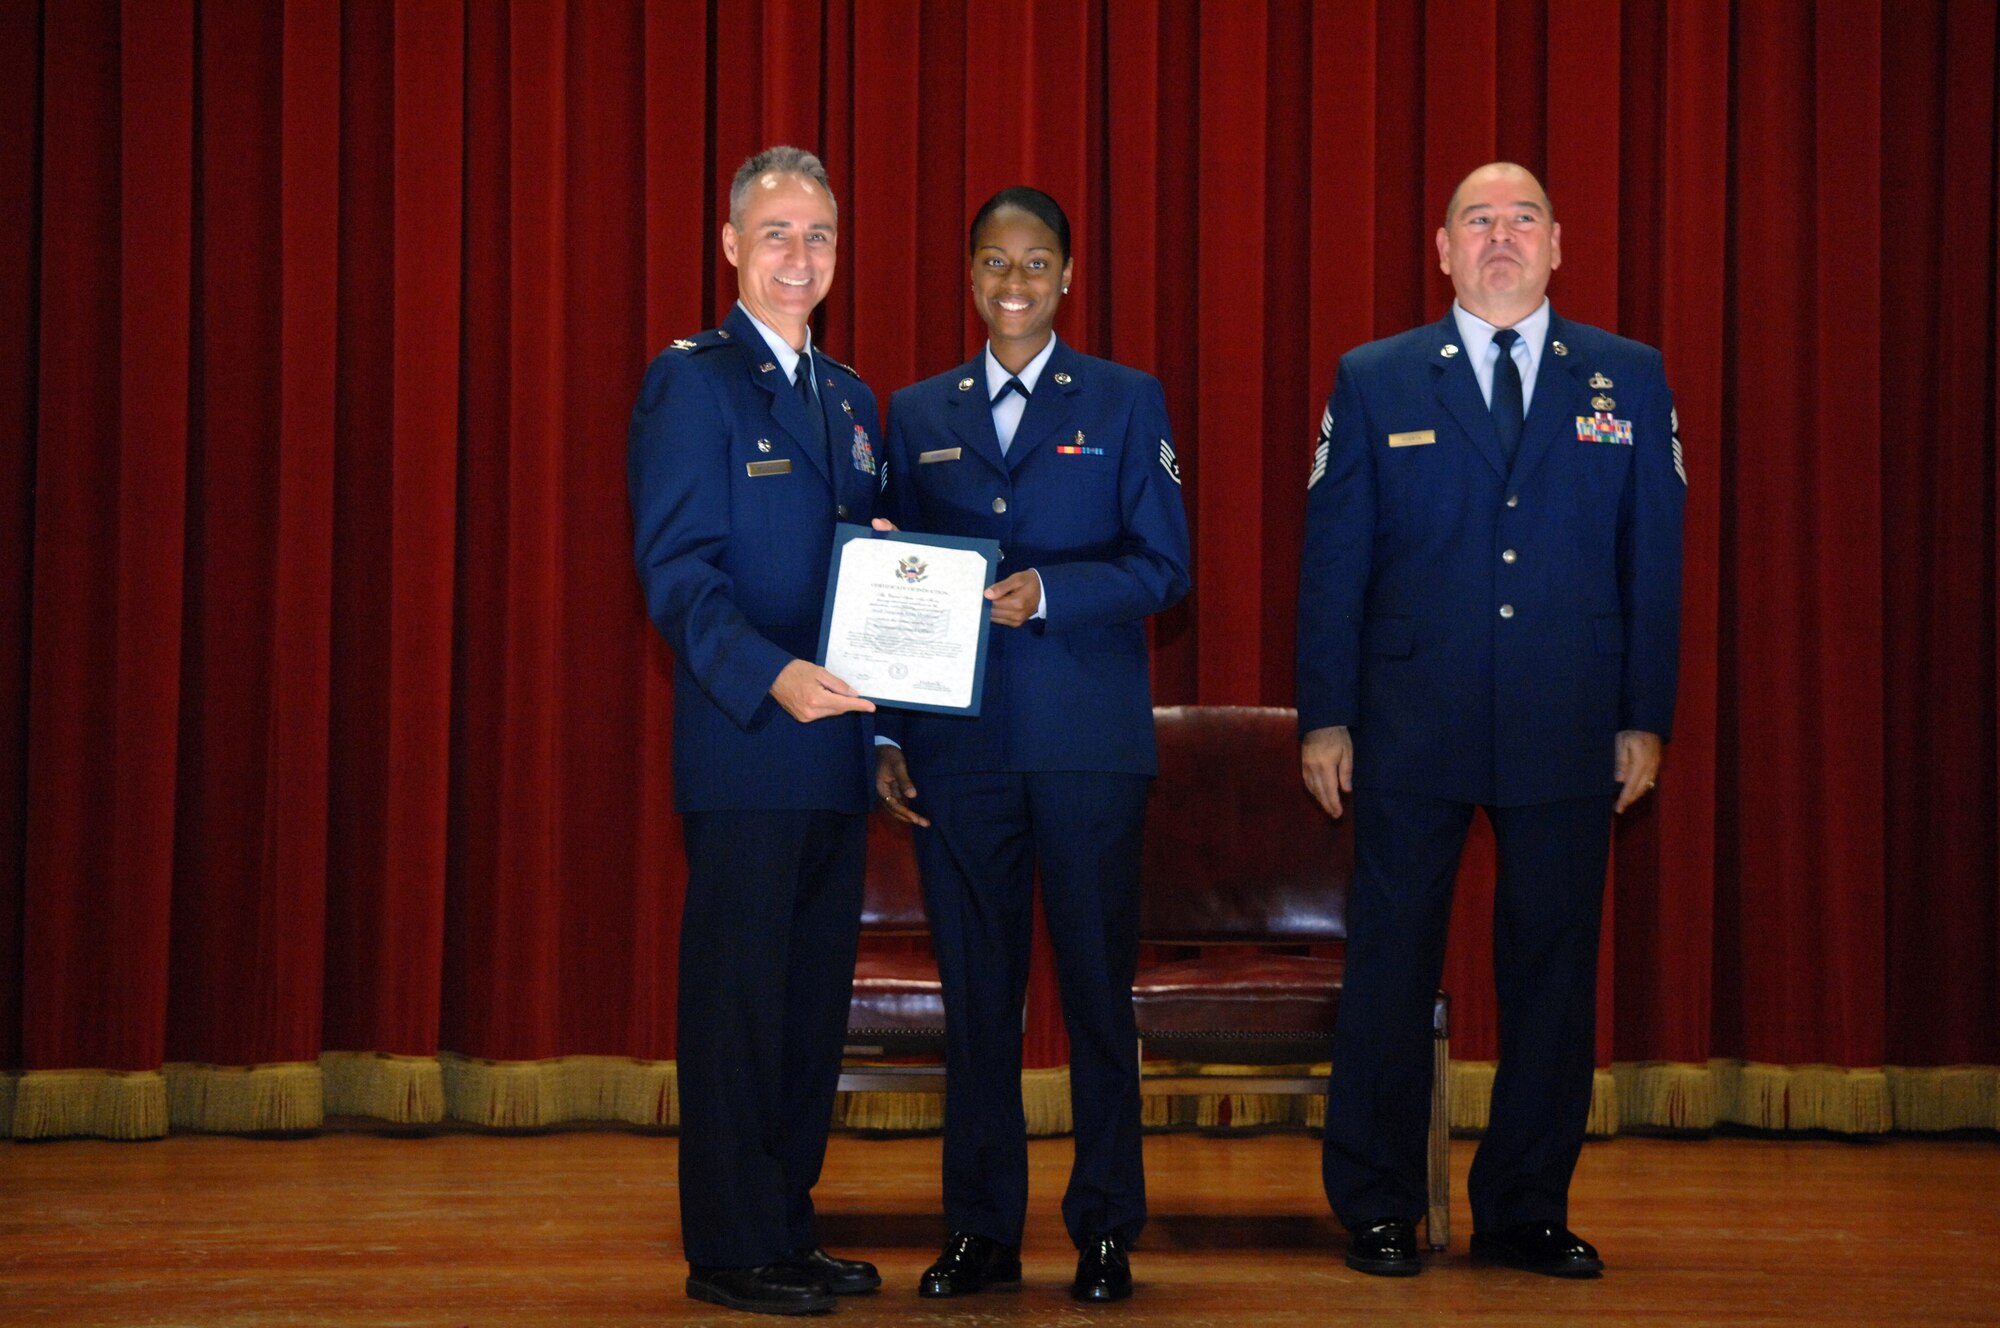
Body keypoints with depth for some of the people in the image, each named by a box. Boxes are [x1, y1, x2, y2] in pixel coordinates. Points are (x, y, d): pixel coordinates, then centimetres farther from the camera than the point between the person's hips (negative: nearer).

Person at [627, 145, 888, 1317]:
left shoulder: (849, 397, 18)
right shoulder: (691, 381, -5)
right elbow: (678, 570, -13)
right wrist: (773, 677, -26)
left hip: (836, 747, 7)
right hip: (744, 750, -7)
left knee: (816, 997, 11)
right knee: (739, 996, -1)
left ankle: (788, 1230, 21)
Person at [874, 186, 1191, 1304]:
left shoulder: (1127, 403, 7)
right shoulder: (920, 415, 13)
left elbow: (1164, 566, 0)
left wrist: (1047, 593, -16)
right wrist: (886, 734, 5)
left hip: (1089, 741, -2)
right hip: (957, 744, 2)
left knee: (1099, 989, 1)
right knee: (975, 992, 5)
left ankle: (1107, 1231, 11)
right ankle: (982, 1231, 14)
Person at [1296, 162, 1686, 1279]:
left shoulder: (1629, 380, 8)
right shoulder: (1374, 381, 5)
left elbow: (1654, 560, 7)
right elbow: (1333, 561, 4)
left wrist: (1647, 718, 2)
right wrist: (1326, 718, -1)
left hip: (1571, 730, 1)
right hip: (1412, 728, -1)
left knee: (1554, 974, 6)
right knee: (1392, 970, 4)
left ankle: (1528, 1210, 19)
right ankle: (1378, 1211, 15)